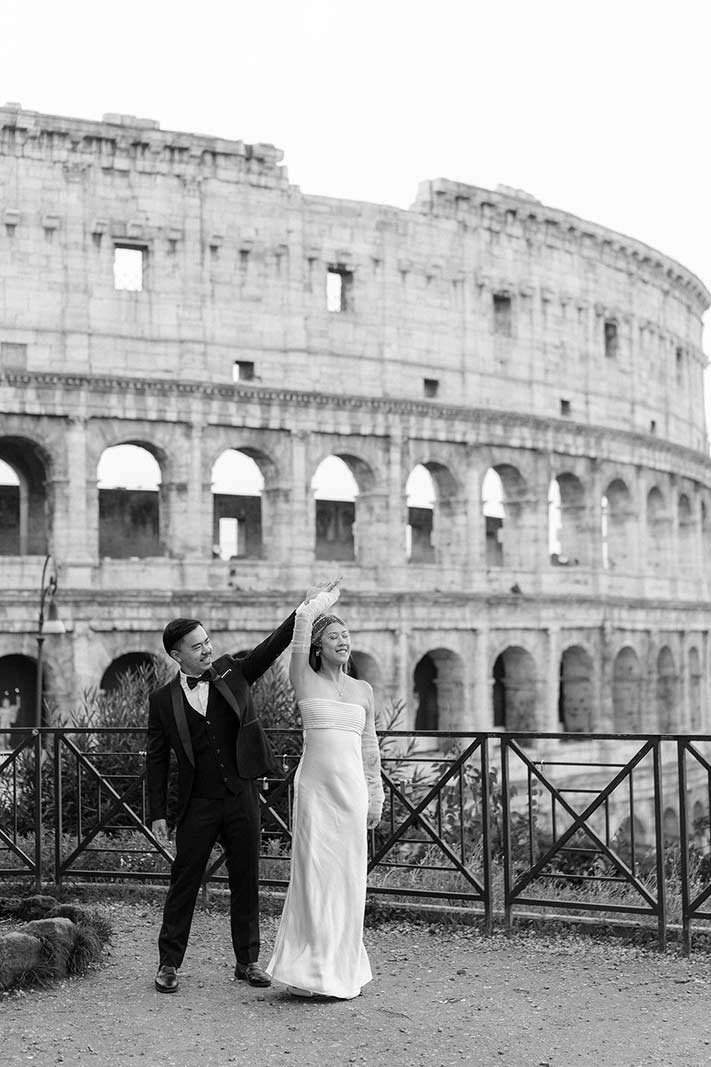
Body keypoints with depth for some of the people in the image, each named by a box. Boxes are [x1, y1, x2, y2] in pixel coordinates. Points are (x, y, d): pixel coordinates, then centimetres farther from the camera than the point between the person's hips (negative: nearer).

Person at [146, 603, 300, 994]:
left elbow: (273, 645, -4)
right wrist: (157, 813, -1)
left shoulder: (232, 671, 5)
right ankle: (169, 963, 15)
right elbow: (156, 759, 3)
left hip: (241, 797, 2)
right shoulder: (163, 700, 0)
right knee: (184, 882, 3)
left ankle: (247, 961, 19)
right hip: (198, 804, -2)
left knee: (246, 881, 8)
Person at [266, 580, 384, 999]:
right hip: (314, 785, -3)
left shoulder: (363, 690, 12)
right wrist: (326, 600, 12)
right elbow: (303, 619, -4)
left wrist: (376, 796, 14)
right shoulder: (305, 681, 2)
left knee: (348, 875, 5)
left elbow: (370, 747, 16)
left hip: (352, 787, 3)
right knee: (314, 873, -4)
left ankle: (343, 967, 15)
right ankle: (312, 968, 3)